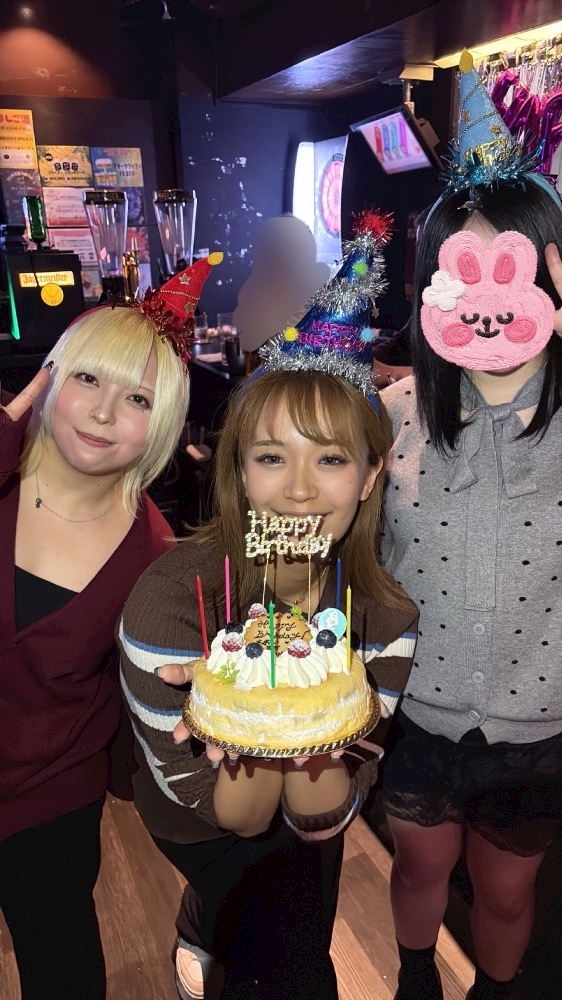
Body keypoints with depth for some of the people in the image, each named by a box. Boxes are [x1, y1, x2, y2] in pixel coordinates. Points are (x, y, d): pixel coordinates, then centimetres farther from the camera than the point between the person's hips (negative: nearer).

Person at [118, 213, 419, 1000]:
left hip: (302, 826, 3)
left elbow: (323, 819, -19)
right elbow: (233, 816, -22)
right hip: (200, 825, -3)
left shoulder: (384, 616, -22)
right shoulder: (169, 599, -31)